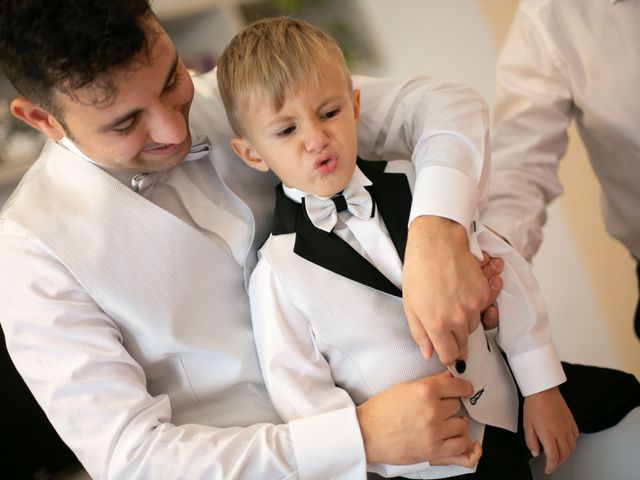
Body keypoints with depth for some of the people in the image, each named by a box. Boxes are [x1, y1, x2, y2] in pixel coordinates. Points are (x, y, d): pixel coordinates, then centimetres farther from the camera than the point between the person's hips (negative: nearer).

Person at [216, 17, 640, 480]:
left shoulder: (410, 185, -6)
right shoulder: (279, 273, -15)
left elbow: (505, 272, -1)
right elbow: (301, 398, -13)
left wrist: (543, 388, -1)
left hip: (505, 406, 4)